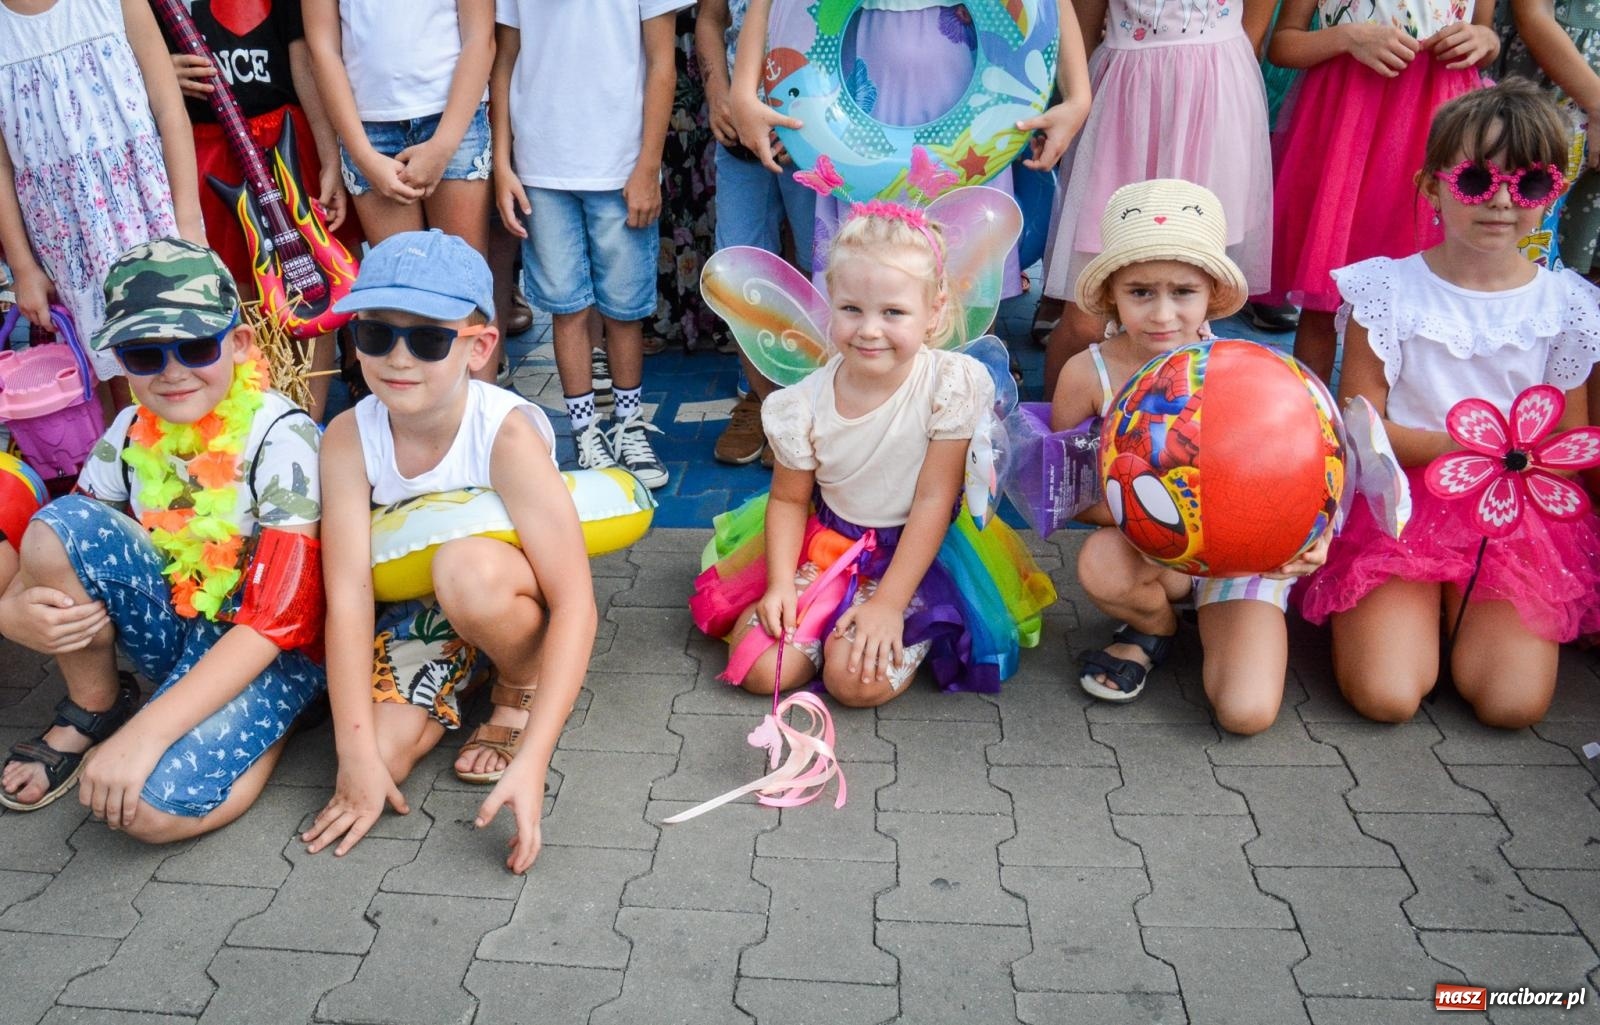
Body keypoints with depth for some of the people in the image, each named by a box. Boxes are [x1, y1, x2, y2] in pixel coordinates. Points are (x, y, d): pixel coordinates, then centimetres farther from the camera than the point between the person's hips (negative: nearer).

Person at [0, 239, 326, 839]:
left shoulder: (280, 437, -22)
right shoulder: (132, 432, -3)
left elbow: (277, 620, -25)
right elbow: (57, 553, 4)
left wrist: (147, 733, -30)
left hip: (271, 648, -6)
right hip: (177, 624, 6)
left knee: (154, 808, -27)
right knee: (58, 525, -17)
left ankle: (268, 722, 4)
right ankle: (92, 713, 4)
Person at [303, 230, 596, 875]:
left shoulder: (507, 434, -29)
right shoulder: (349, 438, -18)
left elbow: (576, 603, -32)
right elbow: (348, 593, -22)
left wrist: (532, 761, -39)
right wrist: (357, 754, -27)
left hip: (510, 599, -4)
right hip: (415, 609, 4)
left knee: (467, 566, -37)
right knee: (384, 755, -18)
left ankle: (521, 688, -5)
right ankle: (464, 678, 15)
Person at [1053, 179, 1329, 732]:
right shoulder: (1089, 373, -16)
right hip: (1149, 551, 1)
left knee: (1247, 712, -17)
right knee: (1100, 563, -36)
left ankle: (1213, 623, 19)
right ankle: (1155, 626, 4)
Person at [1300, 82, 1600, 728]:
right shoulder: (1388, 290, -3)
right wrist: (1453, 446, -20)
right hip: (1402, 503, -2)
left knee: (1513, 703, -14)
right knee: (1384, 696, -17)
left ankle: (1459, 608, 17)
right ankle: (1412, 607, 15)